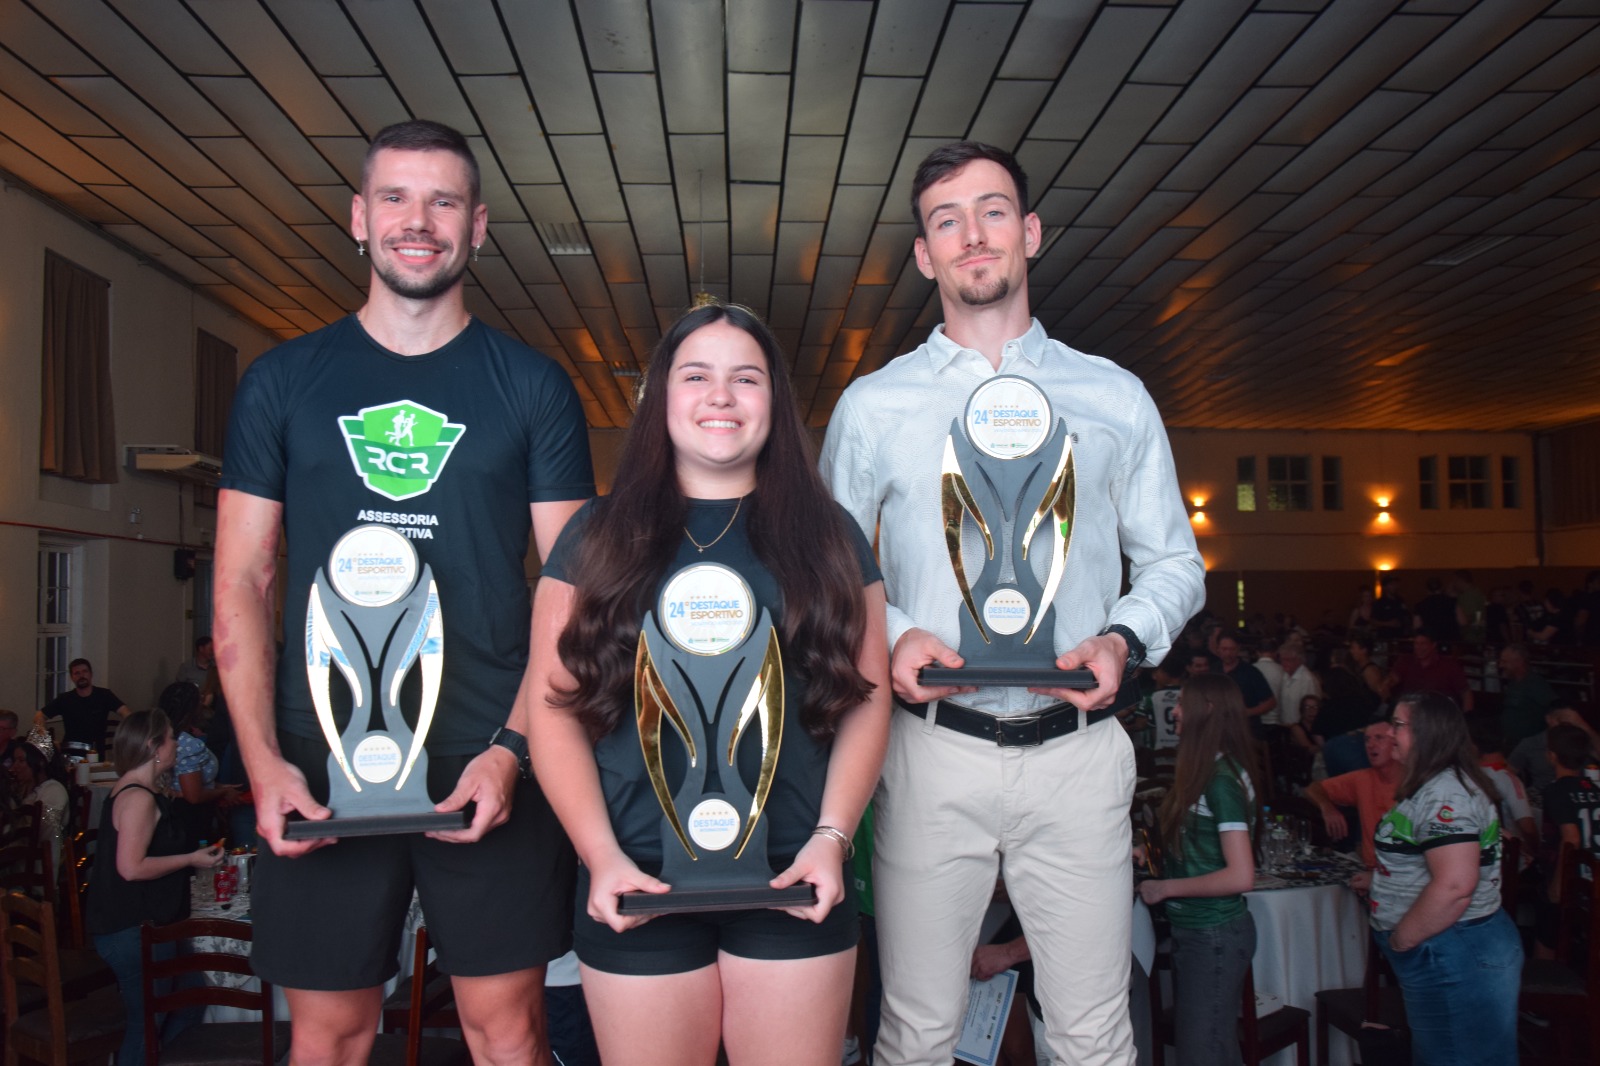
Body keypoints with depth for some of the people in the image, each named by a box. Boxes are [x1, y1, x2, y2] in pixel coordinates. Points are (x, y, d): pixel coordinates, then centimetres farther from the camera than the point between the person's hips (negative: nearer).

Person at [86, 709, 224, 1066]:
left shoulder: (135, 792, 13)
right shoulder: (140, 798, -19)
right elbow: (131, 867, -25)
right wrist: (191, 859, -18)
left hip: (133, 926, 11)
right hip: (133, 930, -11)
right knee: (147, 1024, -2)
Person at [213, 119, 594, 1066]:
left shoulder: (533, 386, 3)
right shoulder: (283, 381, 7)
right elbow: (242, 584, 6)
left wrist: (513, 748, -10)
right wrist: (263, 761, -5)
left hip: (491, 760, -1)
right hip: (320, 765, 1)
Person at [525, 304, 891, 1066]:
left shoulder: (827, 535, 8)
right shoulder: (600, 536, 5)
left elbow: (867, 698, 4)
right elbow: (555, 705, 1)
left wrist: (833, 837, -7)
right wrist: (601, 855, -9)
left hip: (794, 883, 1)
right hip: (639, 886, 0)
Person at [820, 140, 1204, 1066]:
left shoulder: (1115, 398, 9)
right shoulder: (872, 407, 7)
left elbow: (1175, 564, 13)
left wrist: (1123, 639, -7)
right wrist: (890, 635, -10)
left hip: (1078, 755, 1)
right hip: (932, 753, 0)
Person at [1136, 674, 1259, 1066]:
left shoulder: (1222, 779, -20)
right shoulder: (1206, 771, 8)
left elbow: (1240, 875, -25)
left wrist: (1164, 888, -17)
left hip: (1214, 935, -9)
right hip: (1193, 930, 9)